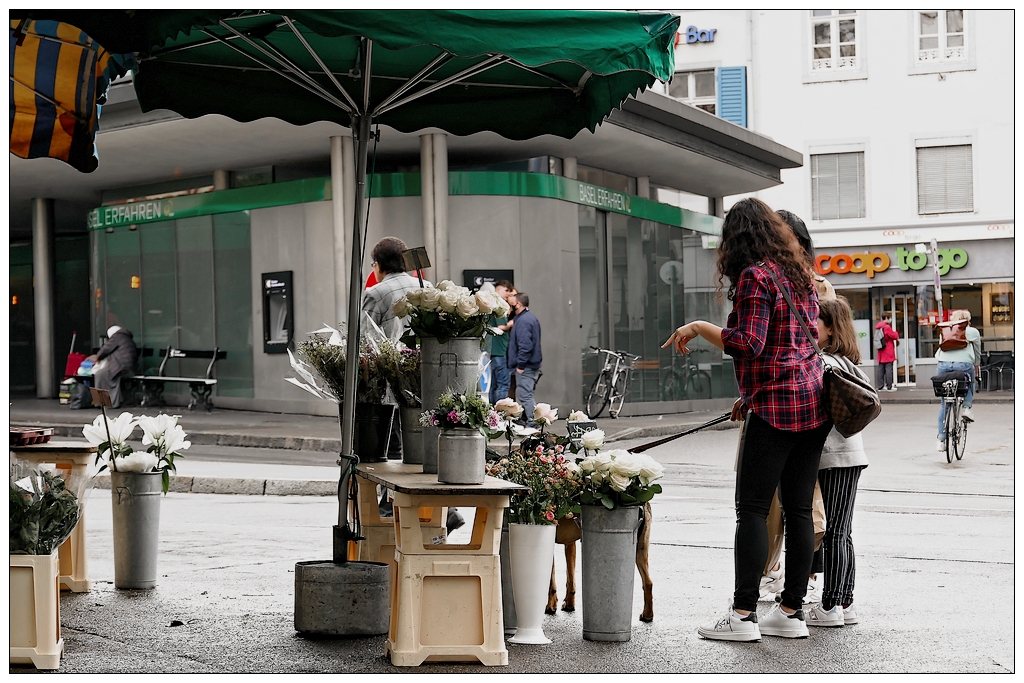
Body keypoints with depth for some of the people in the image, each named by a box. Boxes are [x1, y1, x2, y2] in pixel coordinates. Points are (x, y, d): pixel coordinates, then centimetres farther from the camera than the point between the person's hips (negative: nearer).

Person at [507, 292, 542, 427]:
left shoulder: (523, 320, -16)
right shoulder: (531, 317, 17)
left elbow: (525, 345, -24)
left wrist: (520, 365, -20)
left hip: (525, 366, -11)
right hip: (534, 364, 11)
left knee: (525, 395, -9)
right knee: (527, 395, 16)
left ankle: (532, 424, -10)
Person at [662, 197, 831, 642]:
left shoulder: (755, 276, -9)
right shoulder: (799, 274, 17)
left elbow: (749, 343, -19)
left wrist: (698, 328, -7)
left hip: (777, 406, -8)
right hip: (814, 404, 8)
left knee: (752, 508, -4)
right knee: (798, 509, 8)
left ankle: (743, 615, -4)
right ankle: (792, 612, 12)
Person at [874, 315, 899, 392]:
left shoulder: (878, 327, 14)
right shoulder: (887, 327, -14)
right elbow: (894, 336, -8)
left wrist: (896, 339, 11)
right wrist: (896, 333, 13)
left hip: (881, 351, 8)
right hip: (888, 351, -8)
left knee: (880, 369, 6)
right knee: (889, 368, -5)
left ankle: (880, 386, 6)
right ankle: (889, 386, -5)